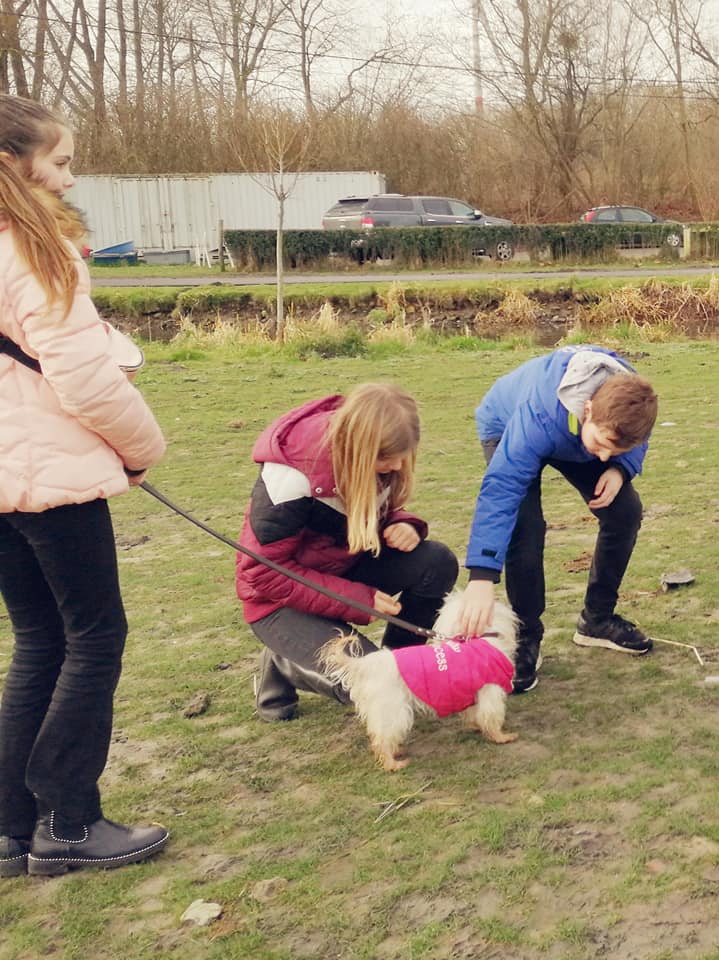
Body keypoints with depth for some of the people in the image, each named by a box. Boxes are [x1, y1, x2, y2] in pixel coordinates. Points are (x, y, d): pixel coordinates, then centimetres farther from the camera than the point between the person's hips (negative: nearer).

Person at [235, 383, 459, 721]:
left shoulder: (376, 455, -12)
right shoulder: (291, 477, -31)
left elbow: (382, 512, 8)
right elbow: (266, 573, -25)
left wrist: (402, 526, -18)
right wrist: (358, 600, -26)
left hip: (345, 567, 6)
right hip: (283, 597, -6)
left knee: (437, 563, -20)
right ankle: (282, 665, 4)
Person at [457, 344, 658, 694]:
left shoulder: (629, 400, -33)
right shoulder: (538, 419, -48)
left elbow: (636, 444, -7)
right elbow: (499, 491, -52)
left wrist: (619, 468, -32)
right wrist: (481, 578, -60)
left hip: (576, 434, 5)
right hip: (505, 427, -5)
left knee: (625, 510, -8)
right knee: (525, 526, -25)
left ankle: (597, 619, 12)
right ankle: (526, 637, -5)